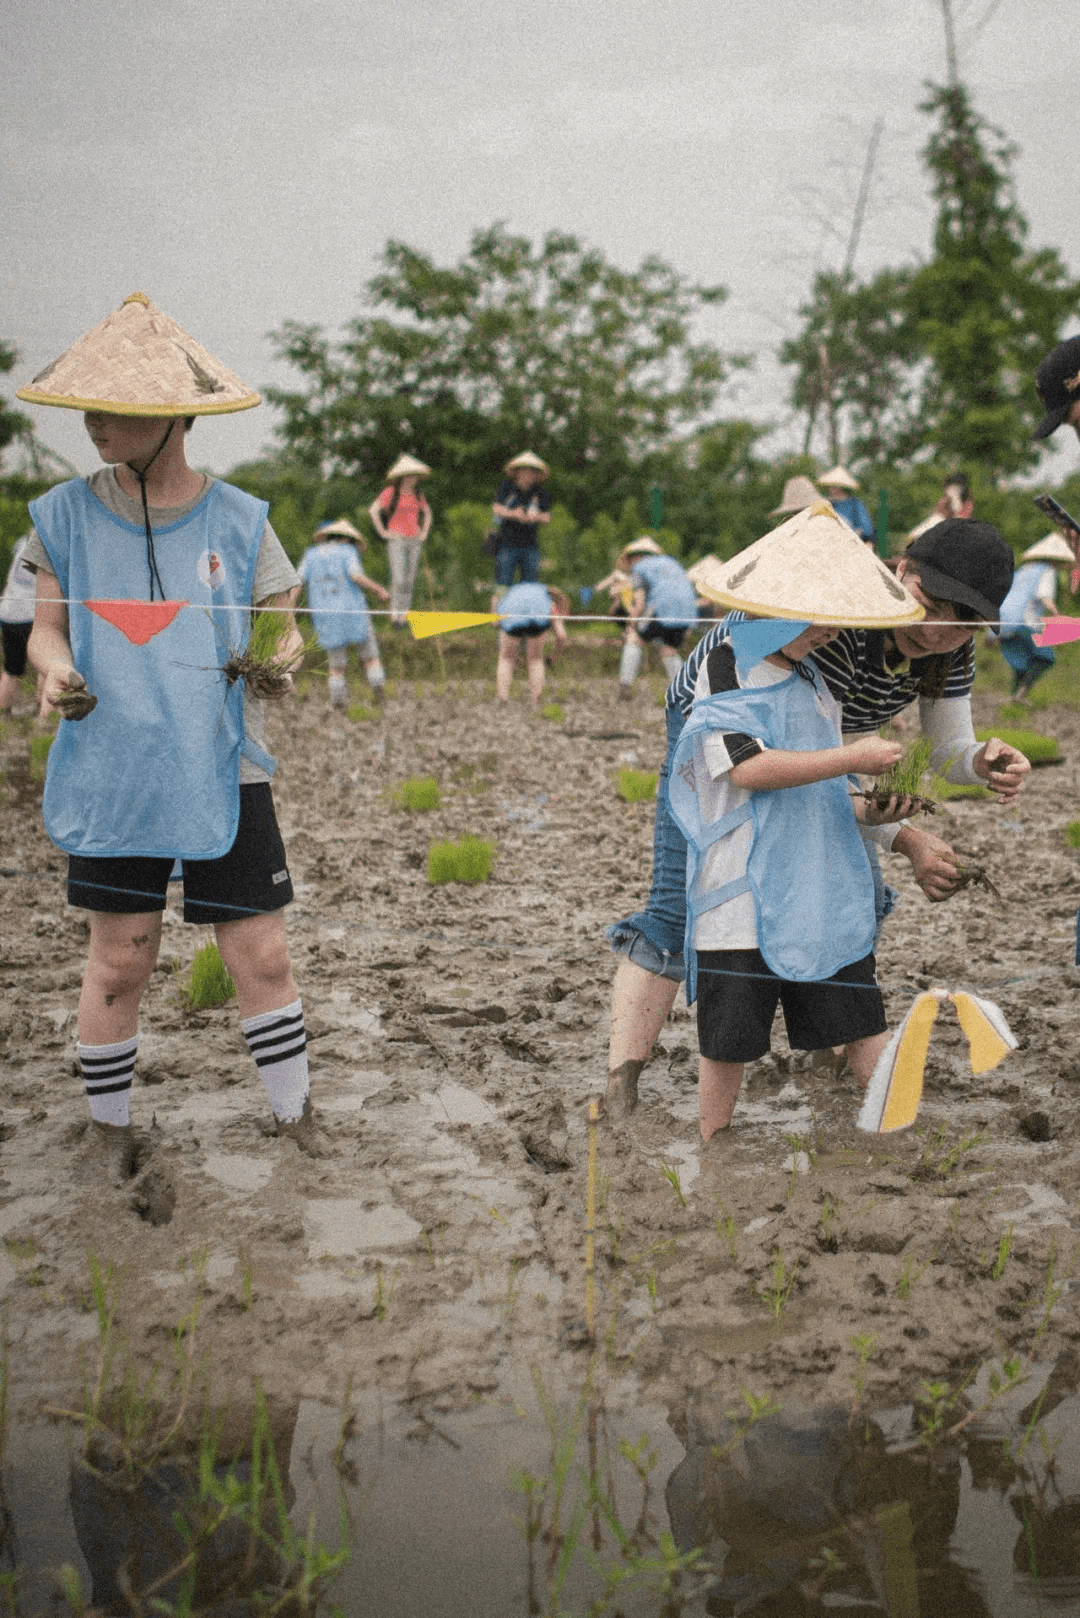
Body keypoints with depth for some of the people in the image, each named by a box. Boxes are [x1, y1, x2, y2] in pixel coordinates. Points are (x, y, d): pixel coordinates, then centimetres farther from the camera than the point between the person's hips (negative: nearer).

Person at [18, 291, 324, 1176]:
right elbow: (47, 627, 7)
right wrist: (56, 669, -15)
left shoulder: (238, 520, -1)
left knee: (262, 956, 1)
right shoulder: (66, 514, 1)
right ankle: (110, 1122, 26)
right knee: (119, 960, 6)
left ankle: (295, 1113, 20)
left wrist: (281, 661, -19)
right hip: (113, 772, 0)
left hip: (223, 773, 0)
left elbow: (283, 633, 4)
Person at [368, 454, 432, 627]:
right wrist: (383, 532, -10)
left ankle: (404, 616, 10)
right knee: (399, 579, -14)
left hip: (414, 541, 6)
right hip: (397, 540, -5)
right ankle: (394, 615, -7)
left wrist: (424, 532, 17)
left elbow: (427, 512, 30)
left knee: (410, 581, 4)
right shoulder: (391, 492, -4)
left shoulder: (416, 494, 14)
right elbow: (373, 510, -9)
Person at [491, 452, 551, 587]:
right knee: (503, 582, -8)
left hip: (530, 545, 2)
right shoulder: (506, 487, 1)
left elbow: (547, 517, 1)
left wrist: (537, 517, -23)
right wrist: (513, 514, -26)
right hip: (507, 542, -2)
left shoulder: (541, 493, 6)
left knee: (530, 585, 1)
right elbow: (496, 508, -7)